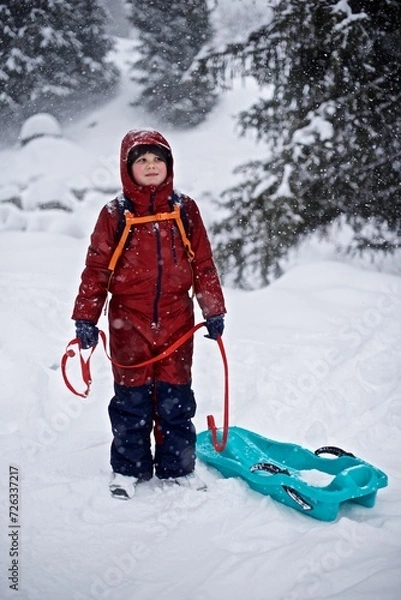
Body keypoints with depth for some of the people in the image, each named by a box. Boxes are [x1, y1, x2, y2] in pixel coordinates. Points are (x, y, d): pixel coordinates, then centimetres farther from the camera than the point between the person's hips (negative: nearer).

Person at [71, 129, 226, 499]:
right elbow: (96, 269, 0)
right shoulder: (115, 214, -1)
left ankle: (178, 467, 21)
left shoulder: (185, 210, 5)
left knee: (176, 398, 8)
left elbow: (203, 264, 8)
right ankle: (128, 470, 19)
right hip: (129, 322, -1)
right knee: (131, 398, 6)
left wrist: (214, 310, 7)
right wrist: (86, 318, -4)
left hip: (176, 321, 1)